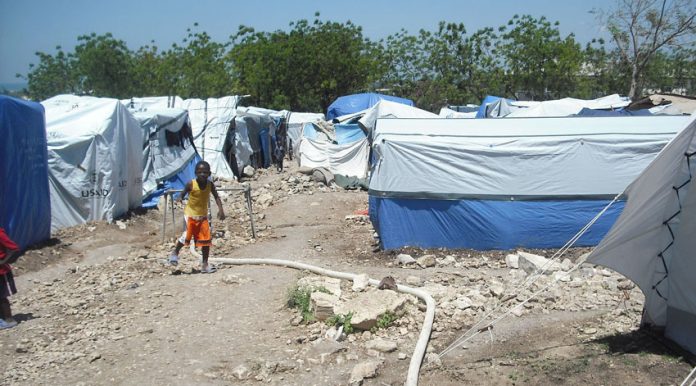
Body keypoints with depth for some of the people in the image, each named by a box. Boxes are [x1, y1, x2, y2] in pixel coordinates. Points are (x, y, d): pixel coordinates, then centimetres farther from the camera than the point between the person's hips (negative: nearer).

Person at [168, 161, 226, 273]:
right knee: (187, 235, -13)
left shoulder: (210, 184, -7)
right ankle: (175, 253, 17)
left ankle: (204, 264, 12)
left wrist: (220, 209, -17)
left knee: (206, 239, 2)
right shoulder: (191, 184, -15)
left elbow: (216, 197, -6)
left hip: (203, 215, 4)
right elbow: (183, 193, -4)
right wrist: (180, 198, -22)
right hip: (190, 214, -3)